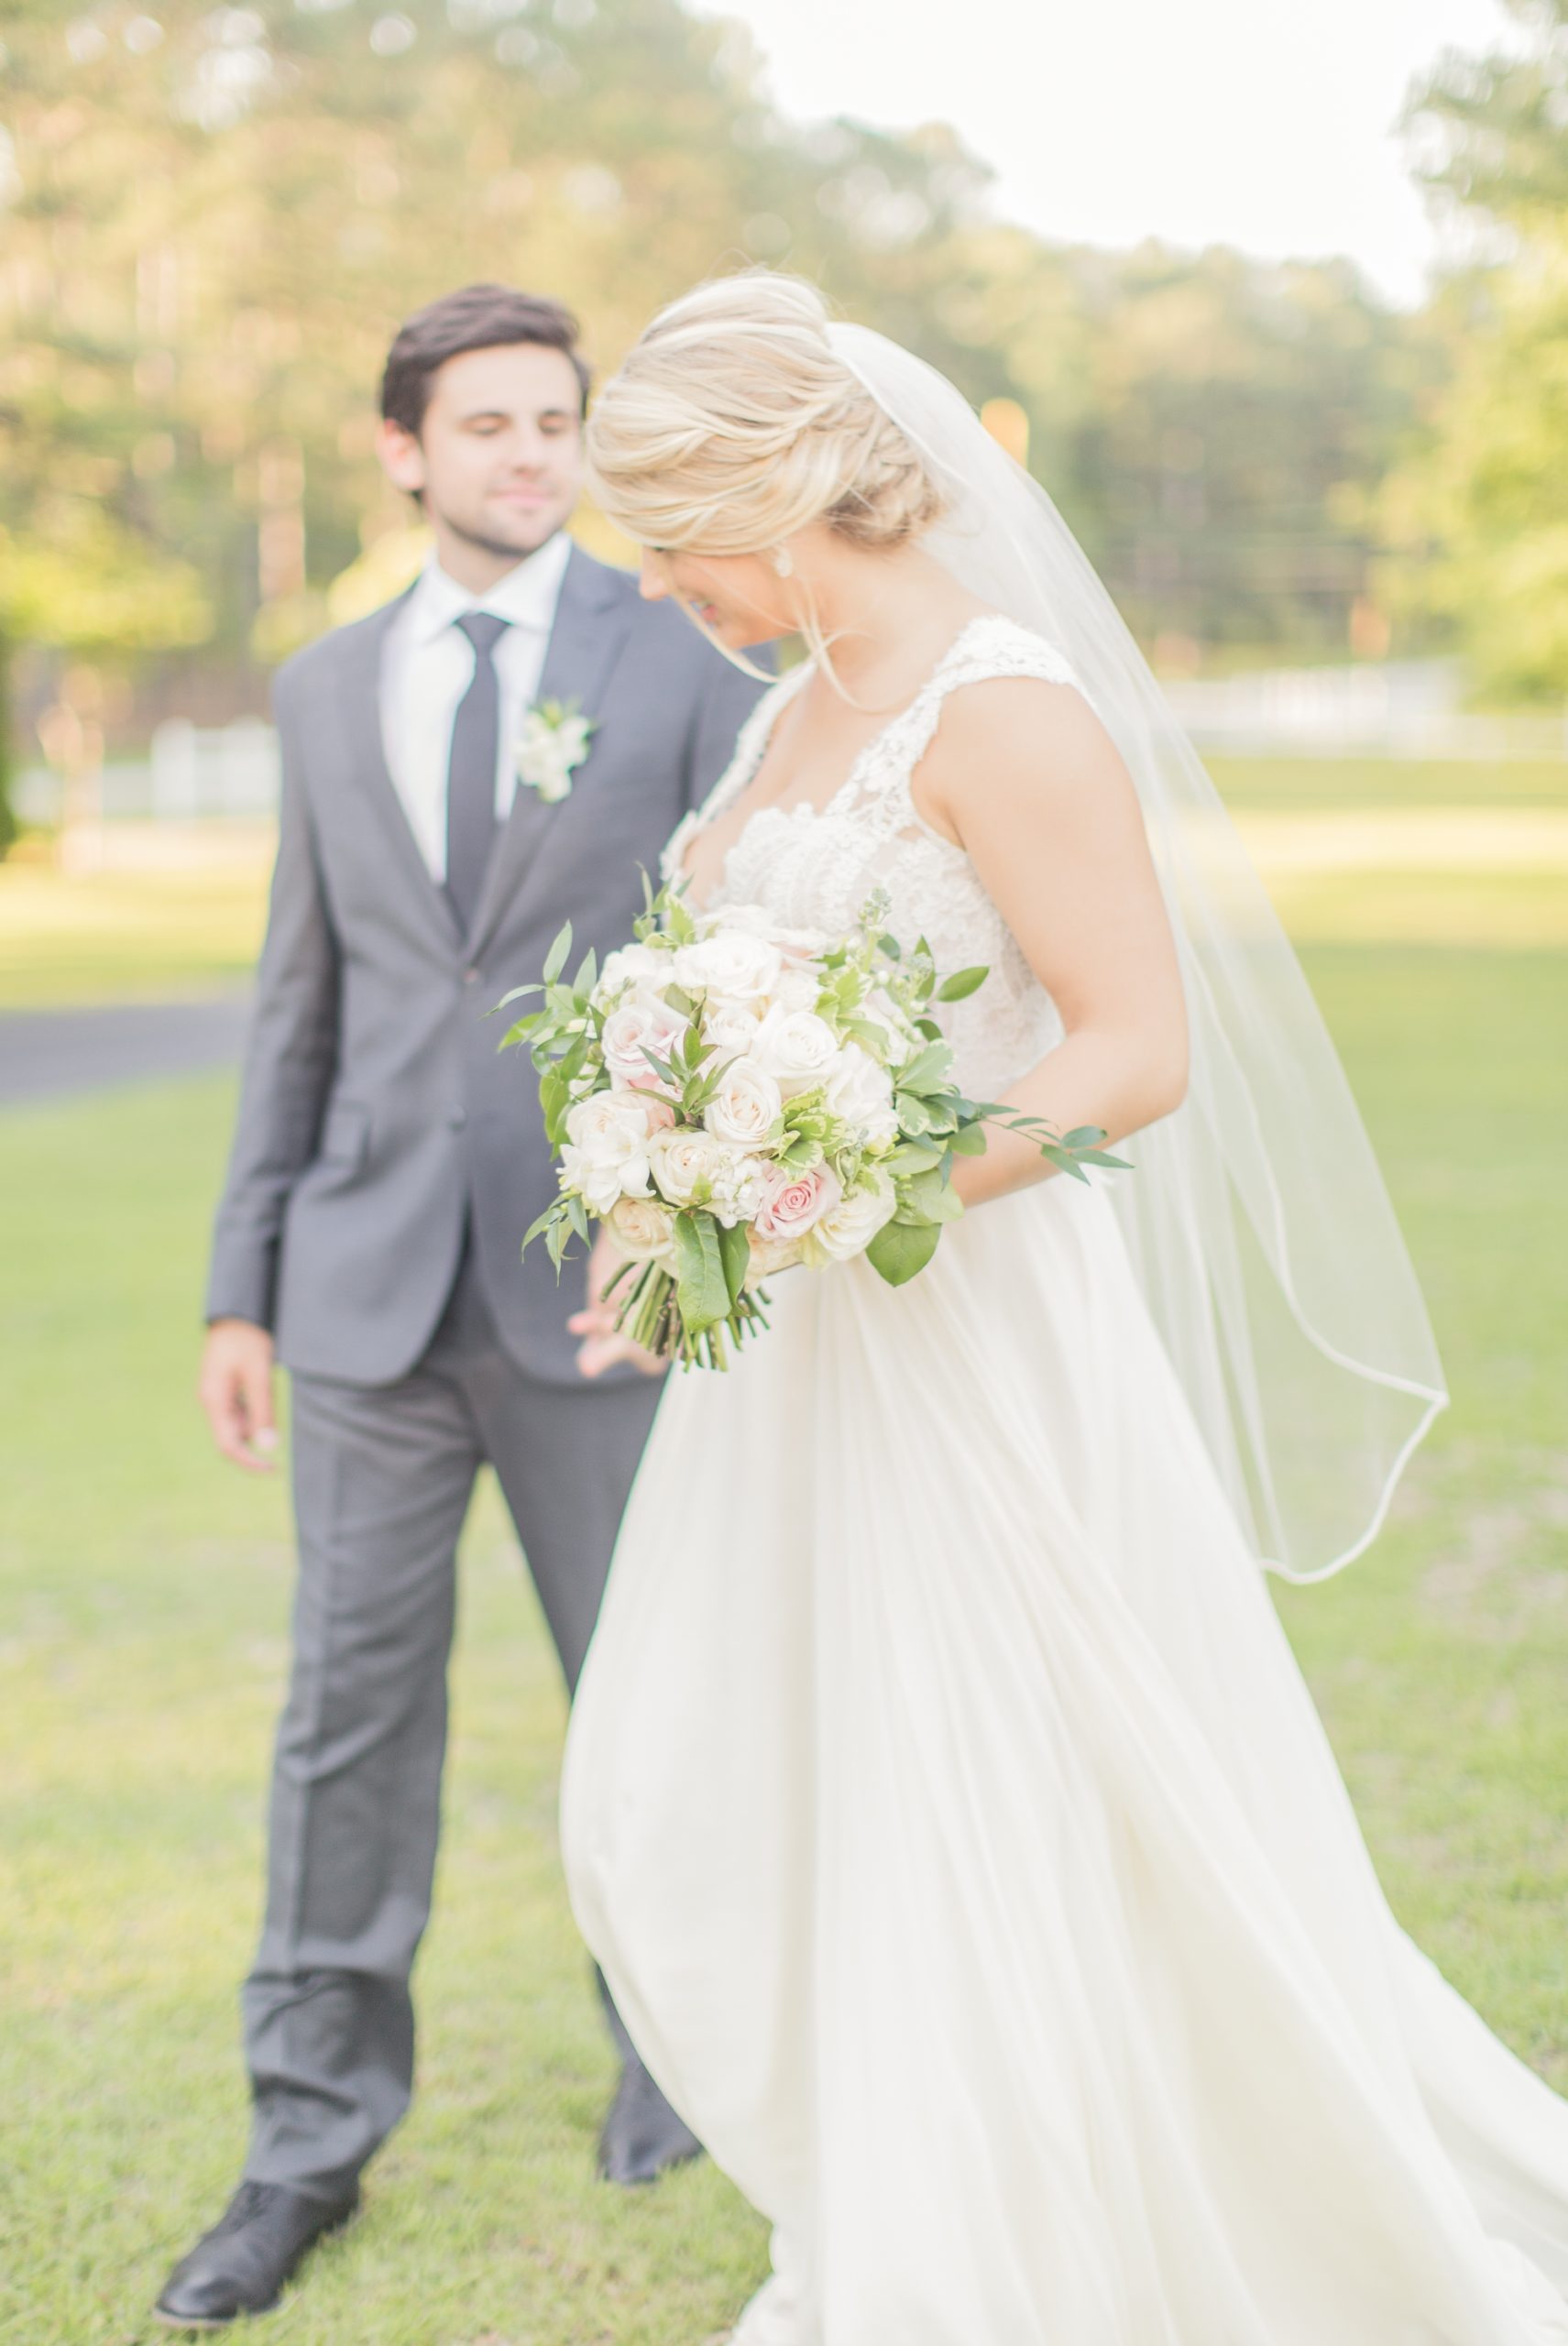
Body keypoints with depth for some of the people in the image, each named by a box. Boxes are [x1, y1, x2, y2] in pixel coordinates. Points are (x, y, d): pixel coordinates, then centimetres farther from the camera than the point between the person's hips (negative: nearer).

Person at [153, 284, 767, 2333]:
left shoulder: (688, 663, 1)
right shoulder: (328, 690, 12)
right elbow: (301, 1003, 14)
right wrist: (243, 1284, 10)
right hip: (371, 1290, 3)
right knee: (352, 1712, 5)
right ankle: (313, 2142, 16)